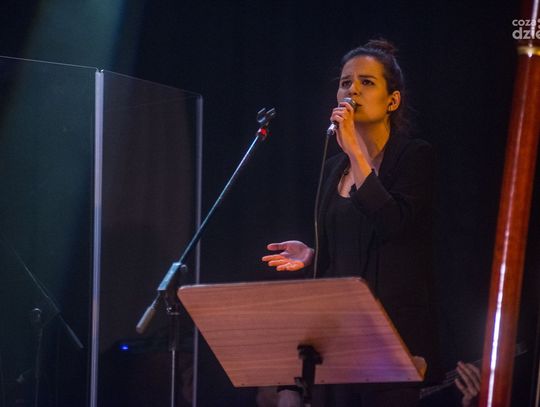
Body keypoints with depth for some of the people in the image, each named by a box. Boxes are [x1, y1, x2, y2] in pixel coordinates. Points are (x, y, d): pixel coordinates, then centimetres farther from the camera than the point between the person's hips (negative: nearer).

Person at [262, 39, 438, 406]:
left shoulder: (415, 156, -5)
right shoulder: (333, 169, 13)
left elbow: (391, 224, -22)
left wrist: (354, 149, -20)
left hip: (394, 326, -5)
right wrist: (311, 255, 1)